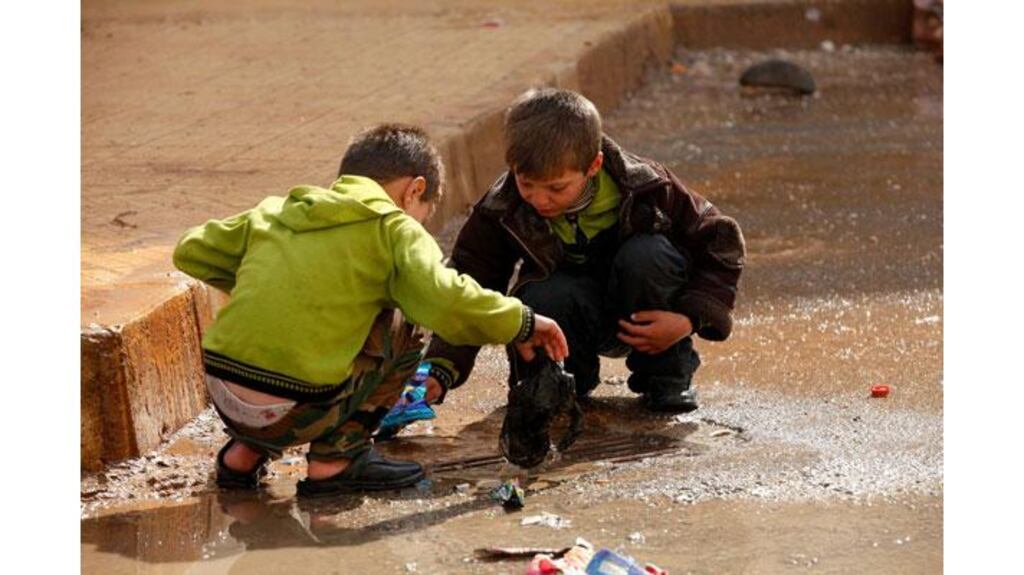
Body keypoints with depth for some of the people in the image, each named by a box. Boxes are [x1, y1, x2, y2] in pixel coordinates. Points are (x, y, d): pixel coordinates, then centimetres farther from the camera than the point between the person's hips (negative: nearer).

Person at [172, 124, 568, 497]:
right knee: (403, 327, 12)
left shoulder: (275, 211, 18)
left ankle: (244, 453, 24)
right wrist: (520, 322, 3)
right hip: (290, 412, -6)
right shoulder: (395, 229, 2)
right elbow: (445, 302, -12)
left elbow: (190, 252, 22)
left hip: (221, 396, 6)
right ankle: (335, 459, 9)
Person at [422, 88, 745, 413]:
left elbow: (721, 242, -12)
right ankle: (567, 377, 1)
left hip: (644, 324, -1)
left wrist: (690, 319, -24)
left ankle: (668, 375, -9)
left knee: (647, 254, -33)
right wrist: (440, 369, -31)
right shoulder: (501, 213, -18)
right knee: (543, 299, -34)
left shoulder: (646, 188, -22)